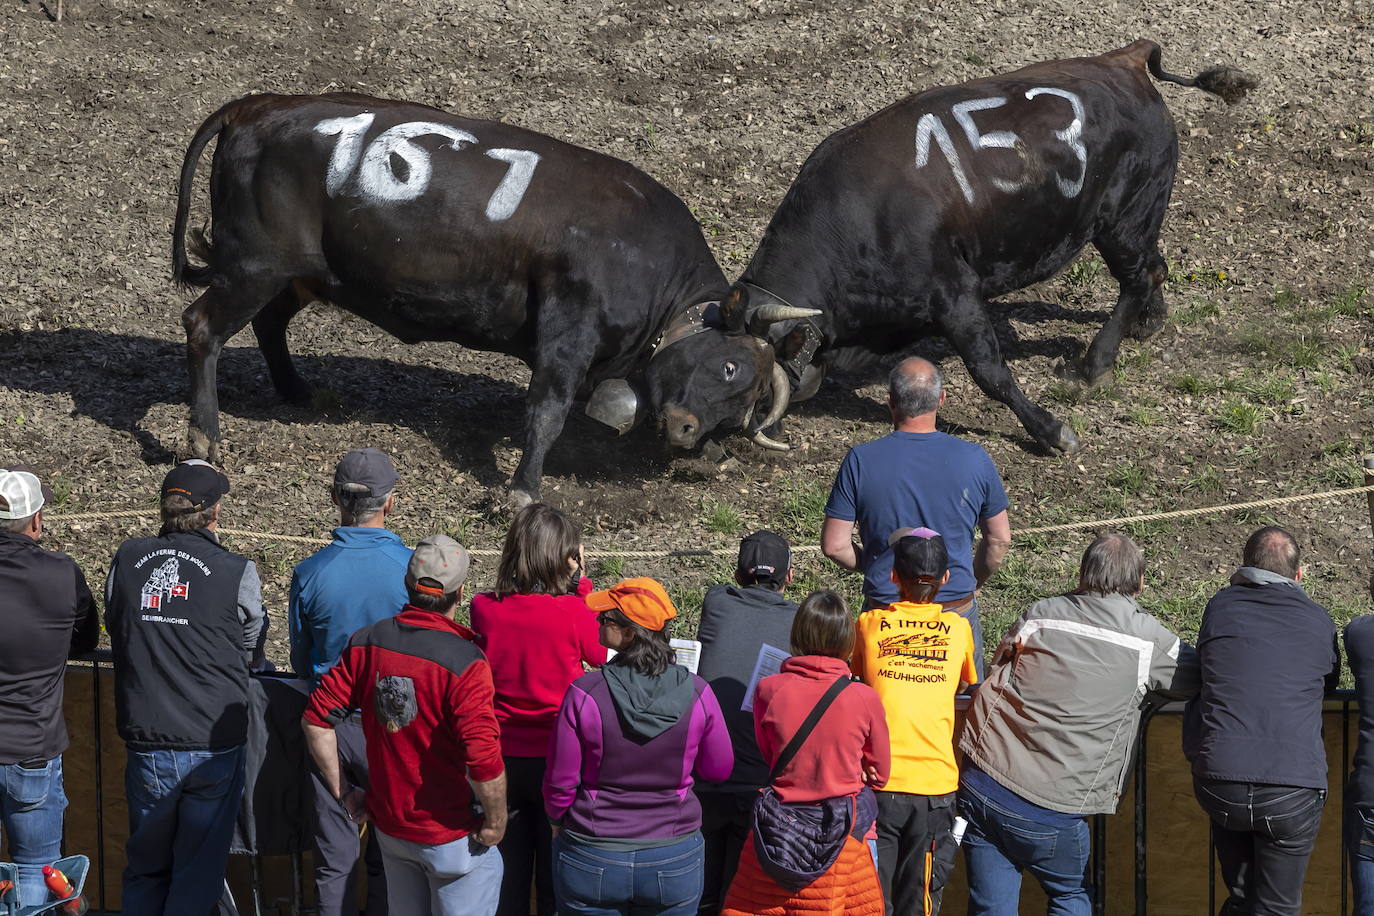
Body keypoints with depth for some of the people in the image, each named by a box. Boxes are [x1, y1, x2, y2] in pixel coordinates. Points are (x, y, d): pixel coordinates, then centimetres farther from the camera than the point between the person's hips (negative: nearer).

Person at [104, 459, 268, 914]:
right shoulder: (237, 573, -11)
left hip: (147, 744, 3)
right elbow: (249, 649, 1)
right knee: (198, 876, 9)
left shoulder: (126, 558, -3)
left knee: (145, 868, 19)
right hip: (214, 746, -3)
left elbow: (115, 627, 10)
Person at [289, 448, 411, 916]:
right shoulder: (414, 569, -15)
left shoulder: (309, 573, -10)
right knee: (388, 859, 12)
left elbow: (300, 660, 3)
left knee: (333, 859, 11)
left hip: (328, 725, 1)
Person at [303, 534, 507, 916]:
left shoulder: (367, 642, -5)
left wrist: (343, 792, 7)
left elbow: (316, 719, -2)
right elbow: (483, 759, -28)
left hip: (389, 824, 6)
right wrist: (495, 822, -12)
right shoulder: (464, 661, -22)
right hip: (452, 838, -6)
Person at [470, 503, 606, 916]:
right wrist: (580, 582, 3)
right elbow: (601, 657, 1)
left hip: (501, 758, 3)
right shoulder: (574, 612, -20)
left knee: (505, 876, 17)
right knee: (555, 881, 12)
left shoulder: (483, 608, -11)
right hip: (558, 759, -3)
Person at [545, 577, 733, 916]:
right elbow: (718, 769, 2)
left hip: (591, 862, -1)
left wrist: (557, 819, 12)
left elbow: (561, 780, -9)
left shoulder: (584, 693, -18)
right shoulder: (696, 693, -12)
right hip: (674, 863, 1)